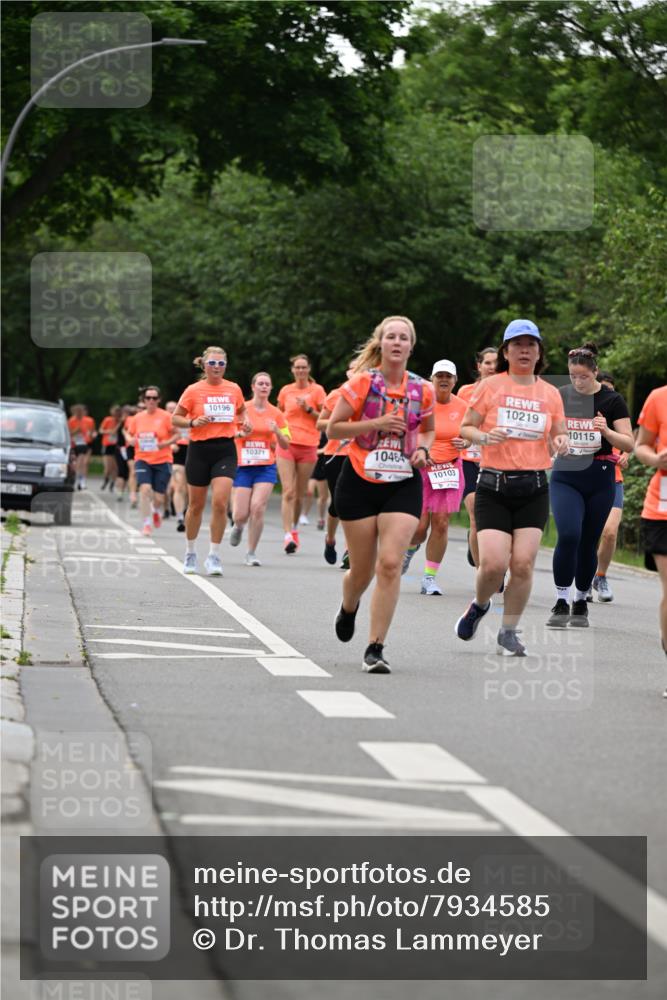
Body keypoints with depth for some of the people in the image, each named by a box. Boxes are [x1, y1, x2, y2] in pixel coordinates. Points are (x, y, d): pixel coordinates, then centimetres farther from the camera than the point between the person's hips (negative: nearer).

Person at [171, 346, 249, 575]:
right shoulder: (194, 390, -3)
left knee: (220, 503, -15)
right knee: (196, 505, 9)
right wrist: (194, 422, -16)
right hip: (200, 450, -1)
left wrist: (244, 424, 2)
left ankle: (214, 556, -5)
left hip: (225, 450, 1)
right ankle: (190, 553, 28)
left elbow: (241, 412, 23)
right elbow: (175, 418, 2)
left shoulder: (234, 389, 5)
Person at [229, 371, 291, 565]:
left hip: (266, 467, 1)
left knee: (257, 507, -16)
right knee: (241, 514, -4)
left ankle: (251, 552, -2)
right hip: (243, 466, 0)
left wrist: (277, 431, -9)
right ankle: (238, 527, 36)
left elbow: (285, 445, 10)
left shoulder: (276, 413, 6)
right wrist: (240, 433, -14)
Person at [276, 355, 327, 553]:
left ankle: (294, 529, 26)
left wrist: (309, 409, -11)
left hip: (308, 446, 0)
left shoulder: (317, 390, 3)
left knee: (299, 494, 7)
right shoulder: (286, 391, 9)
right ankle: (288, 535, -20)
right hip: (286, 445, 0)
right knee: (288, 492, -12)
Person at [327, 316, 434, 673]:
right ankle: (348, 609, 44)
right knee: (363, 569, 7)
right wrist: (376, 423, -16)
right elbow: (333, 429, -5)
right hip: (360, 482, -1)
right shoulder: (362, 383, -5)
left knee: (390, 563, -15)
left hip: (403, 485, 1)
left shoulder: (422, 390, 3)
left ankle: (376, 647, -10)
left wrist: (422, 449, -1)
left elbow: (428, 429, 21)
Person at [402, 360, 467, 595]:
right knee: (420, 526, -6)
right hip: (421, 468, -2)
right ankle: (410, 549, 32)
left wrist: (464, 443, -8)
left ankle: (429, 578, 6)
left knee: (441, 524, -4)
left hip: (450, 469, 2)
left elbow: (467, 435, 16)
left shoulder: (461, 407, 2)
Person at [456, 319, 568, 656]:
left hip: (534, 488, 2)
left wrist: (560, 443, -7)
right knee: (493, 563, -13)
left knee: (523, 564, -9)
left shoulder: (550, 394, 9)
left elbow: (558, 435, 17)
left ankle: (508, 633, 8)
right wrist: (484, 436, -17)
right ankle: (479, 605, 21)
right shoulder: (490, 386, 1)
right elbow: (465, 428, 4)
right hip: (493, 486, -2)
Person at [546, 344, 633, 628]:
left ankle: (580, 603, 23)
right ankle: (561, 603, -12)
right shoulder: (559, 397, 2)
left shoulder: (611, 400, -3)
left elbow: (629, 444, -5)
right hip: (565, 477, 0)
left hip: (600, 479, 0)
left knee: (588, 543, 7)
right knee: (568, 536, -18)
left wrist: (607, 431, -22)